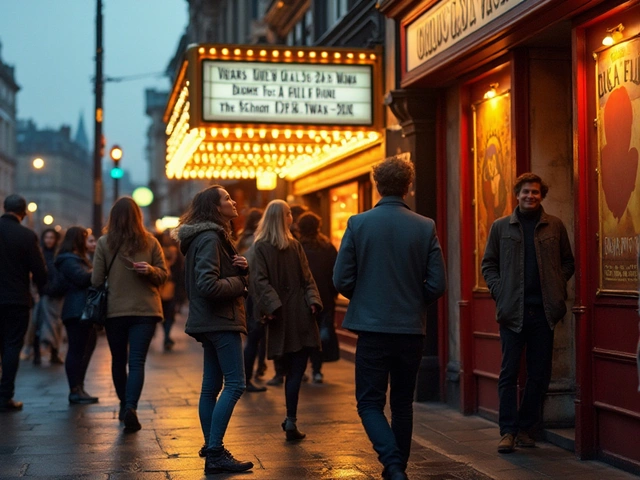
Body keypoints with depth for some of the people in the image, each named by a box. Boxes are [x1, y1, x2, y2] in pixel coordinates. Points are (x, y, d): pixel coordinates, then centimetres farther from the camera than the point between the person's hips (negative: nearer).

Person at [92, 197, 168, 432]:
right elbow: (162, 274, 2)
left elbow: (96, 280, -2)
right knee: (137, 362, -3)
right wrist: (150, 270, -15)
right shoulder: (150, 241, 1)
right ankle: (131, 407, -21)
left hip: (114, 311, 0)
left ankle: (124, 406, 26)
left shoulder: (104, 243, -5)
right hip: (145, 310, 0)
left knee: (118, 361, 15)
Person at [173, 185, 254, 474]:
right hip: (221, 321, -10)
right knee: (235, 384, -12)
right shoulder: (209, 238, -16)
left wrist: (242, 268, -2)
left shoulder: (214, 236, 17)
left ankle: (211, 447, 19)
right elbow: (208, 285, -25)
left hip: (213, 321, 10)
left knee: (211, 386, 12)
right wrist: (239, 282, -11)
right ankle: (215, 455, -13)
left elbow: (227, 275, 18)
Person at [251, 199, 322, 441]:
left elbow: (306, 277, 7)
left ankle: (291, 421, 8)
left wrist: (313, 300, -6)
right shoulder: (261, 247, -1)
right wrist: (271, 305, -19)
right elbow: (259, 280, -8)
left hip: (301, 315, 4)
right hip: (281, 317, -4)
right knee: (294, 371, -5)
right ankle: (291, 420, -5)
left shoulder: (295, 246, 12)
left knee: (294, 371, 5)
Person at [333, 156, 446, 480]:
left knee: (370, 403, 4)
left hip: (372, 327, -2)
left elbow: (341, 280, -5)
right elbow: (437, 285, -3)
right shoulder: (425, 227, -3)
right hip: (412, 329, 2)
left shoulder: (358, 224, -6)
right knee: (402, 403, 16)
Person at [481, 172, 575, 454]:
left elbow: (567, 261, 13)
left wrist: (558, 286, -2)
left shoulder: (555, 226, 8)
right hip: (513, 310, -1)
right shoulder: (501, 227, 7)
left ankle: (525, 428, 16)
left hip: (544, 310, 1)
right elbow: (488, 264, 10)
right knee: (509, 373, -2)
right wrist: (498, 290, -4)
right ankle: (508, 431, 2)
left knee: (539, 375, 5)